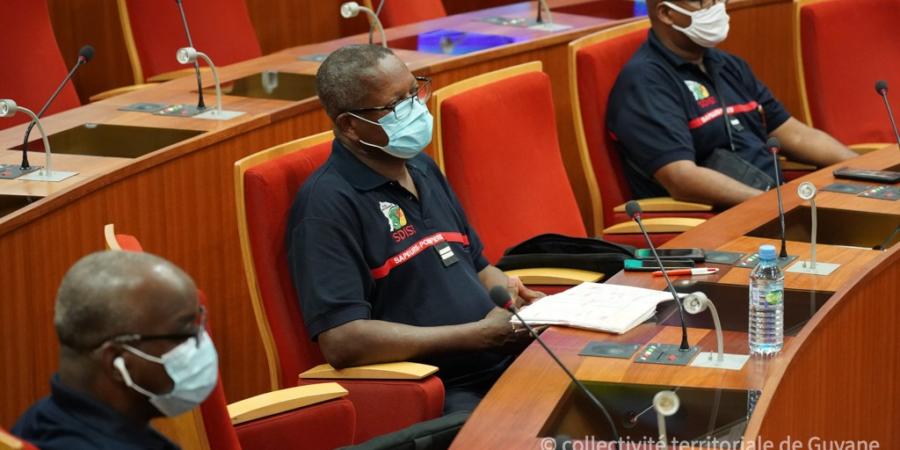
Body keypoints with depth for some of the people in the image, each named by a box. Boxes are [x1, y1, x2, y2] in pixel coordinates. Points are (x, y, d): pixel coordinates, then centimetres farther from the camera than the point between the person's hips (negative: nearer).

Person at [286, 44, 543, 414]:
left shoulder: (422, 168, 18)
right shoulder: (329, 203, -9)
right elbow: (341, 342, -19)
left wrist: (504, 288, 4)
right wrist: (480, 335, -16)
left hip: (503, 365, 8)